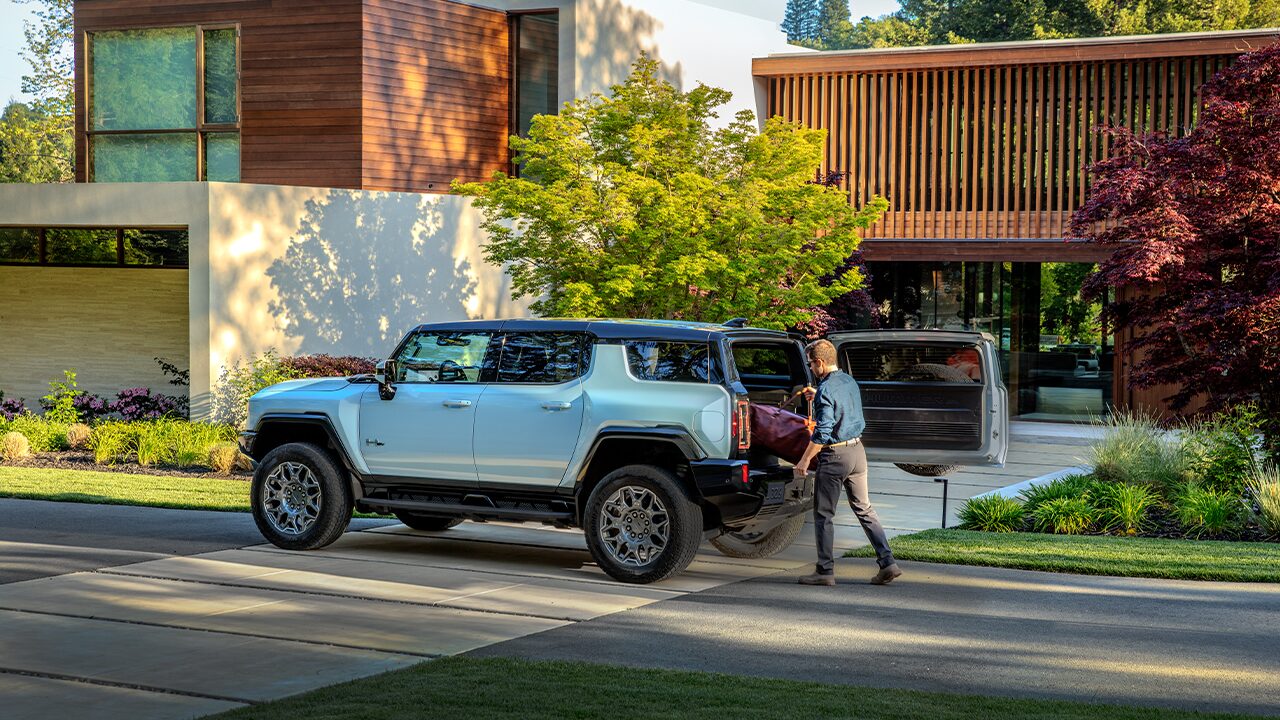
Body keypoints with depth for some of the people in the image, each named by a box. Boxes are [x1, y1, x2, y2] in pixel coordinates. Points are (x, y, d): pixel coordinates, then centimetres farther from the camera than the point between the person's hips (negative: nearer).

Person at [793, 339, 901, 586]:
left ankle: (825, 571, 6)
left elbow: (823, 433, -20)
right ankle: (887, 562, 6)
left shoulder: (826, 389, -17)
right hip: (858, 449, 8)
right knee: (864, 509, 12)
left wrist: (805, 460, -13)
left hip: (835, 455, -8)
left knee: (823, 514, 3)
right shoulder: (850, 381, 9)